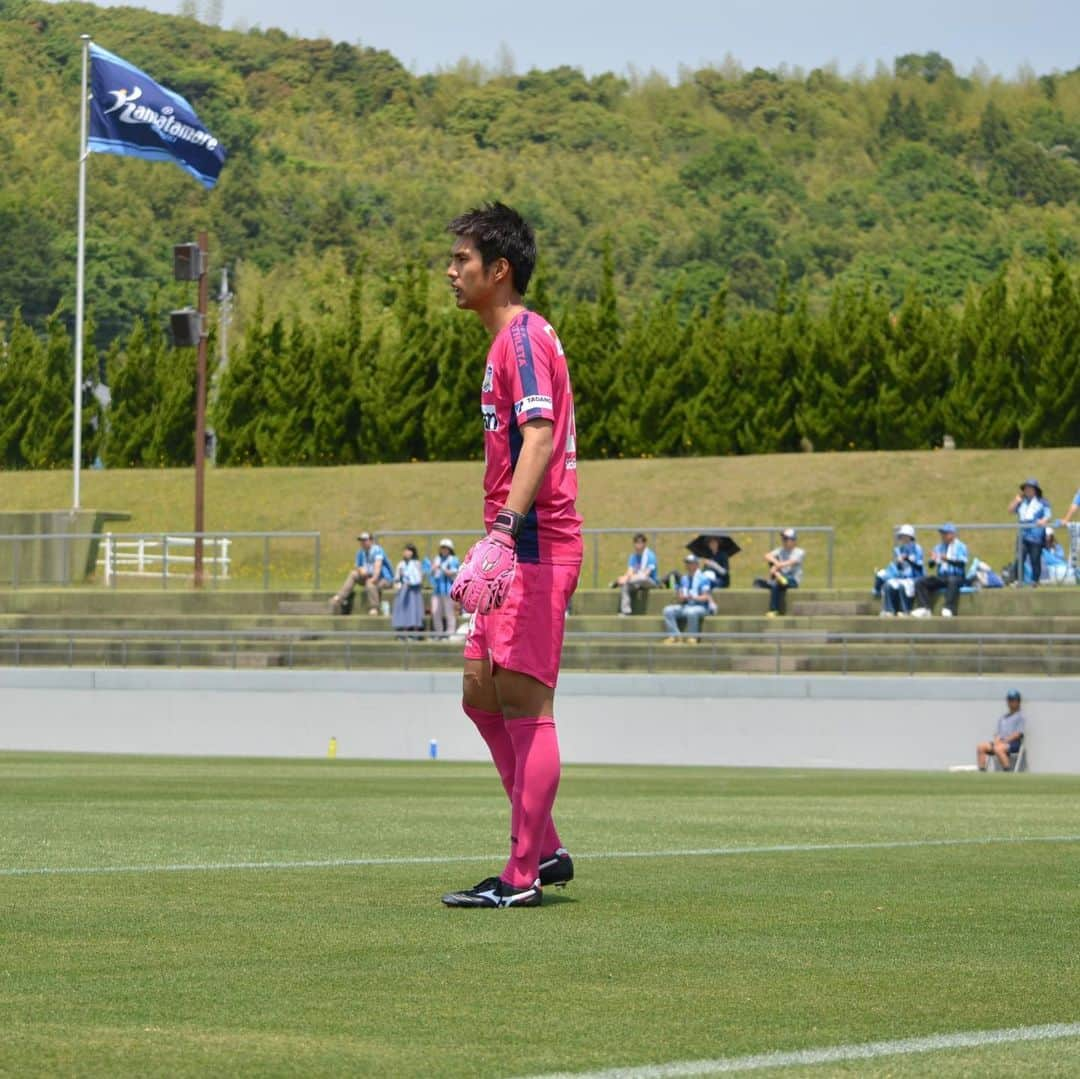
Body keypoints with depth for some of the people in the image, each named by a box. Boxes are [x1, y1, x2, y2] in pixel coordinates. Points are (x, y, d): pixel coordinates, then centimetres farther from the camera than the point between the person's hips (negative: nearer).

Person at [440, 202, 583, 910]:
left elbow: (539, 435, -24)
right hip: (518, 550, 11)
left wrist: (508, 528, -34)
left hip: (536, 545, -11)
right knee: (482, 696, 14)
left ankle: (522, 876, -7)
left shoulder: (524, 336, -12)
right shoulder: (510, 340, 20)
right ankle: (544, 851, 19)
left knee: (524, 701, -8)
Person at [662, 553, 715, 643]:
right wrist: (682, 598, -13)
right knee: (668, 610, -17)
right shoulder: (684, 578, 15)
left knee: (691, 612, -40)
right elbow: (680, 598, 12)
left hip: (700, 606, -6)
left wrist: (694, 598, -28)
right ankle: (675, 635, -19)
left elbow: (706, 597, -10)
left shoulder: (703, 578, -4)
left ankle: (692, 637, -25)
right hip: (685, 606, 6)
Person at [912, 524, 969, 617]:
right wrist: (933, 560, -12)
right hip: (940, 577, 5)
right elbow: (932, 564, 13)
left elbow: (962, 562, -11)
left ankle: (949, 609, -46)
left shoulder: (960, 546, 5)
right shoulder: (939, 547, 20)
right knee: (920, 582, -15)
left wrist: (948, 560, -27)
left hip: (956, 577, -5)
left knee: (952, 581, -42)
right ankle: (925, 609, -23)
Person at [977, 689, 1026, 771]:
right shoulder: (1003, 717, 28)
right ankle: (981, 772, -19)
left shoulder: (1020, 716, 6)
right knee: (980, 746, -14)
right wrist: (997, 739, -2)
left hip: (1014, 742, -7)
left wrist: (1005, 740, -14)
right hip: (1000, 742, 7)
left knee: (998, 749, -38)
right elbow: (997, 733, 22)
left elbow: (1018, 733, -6)